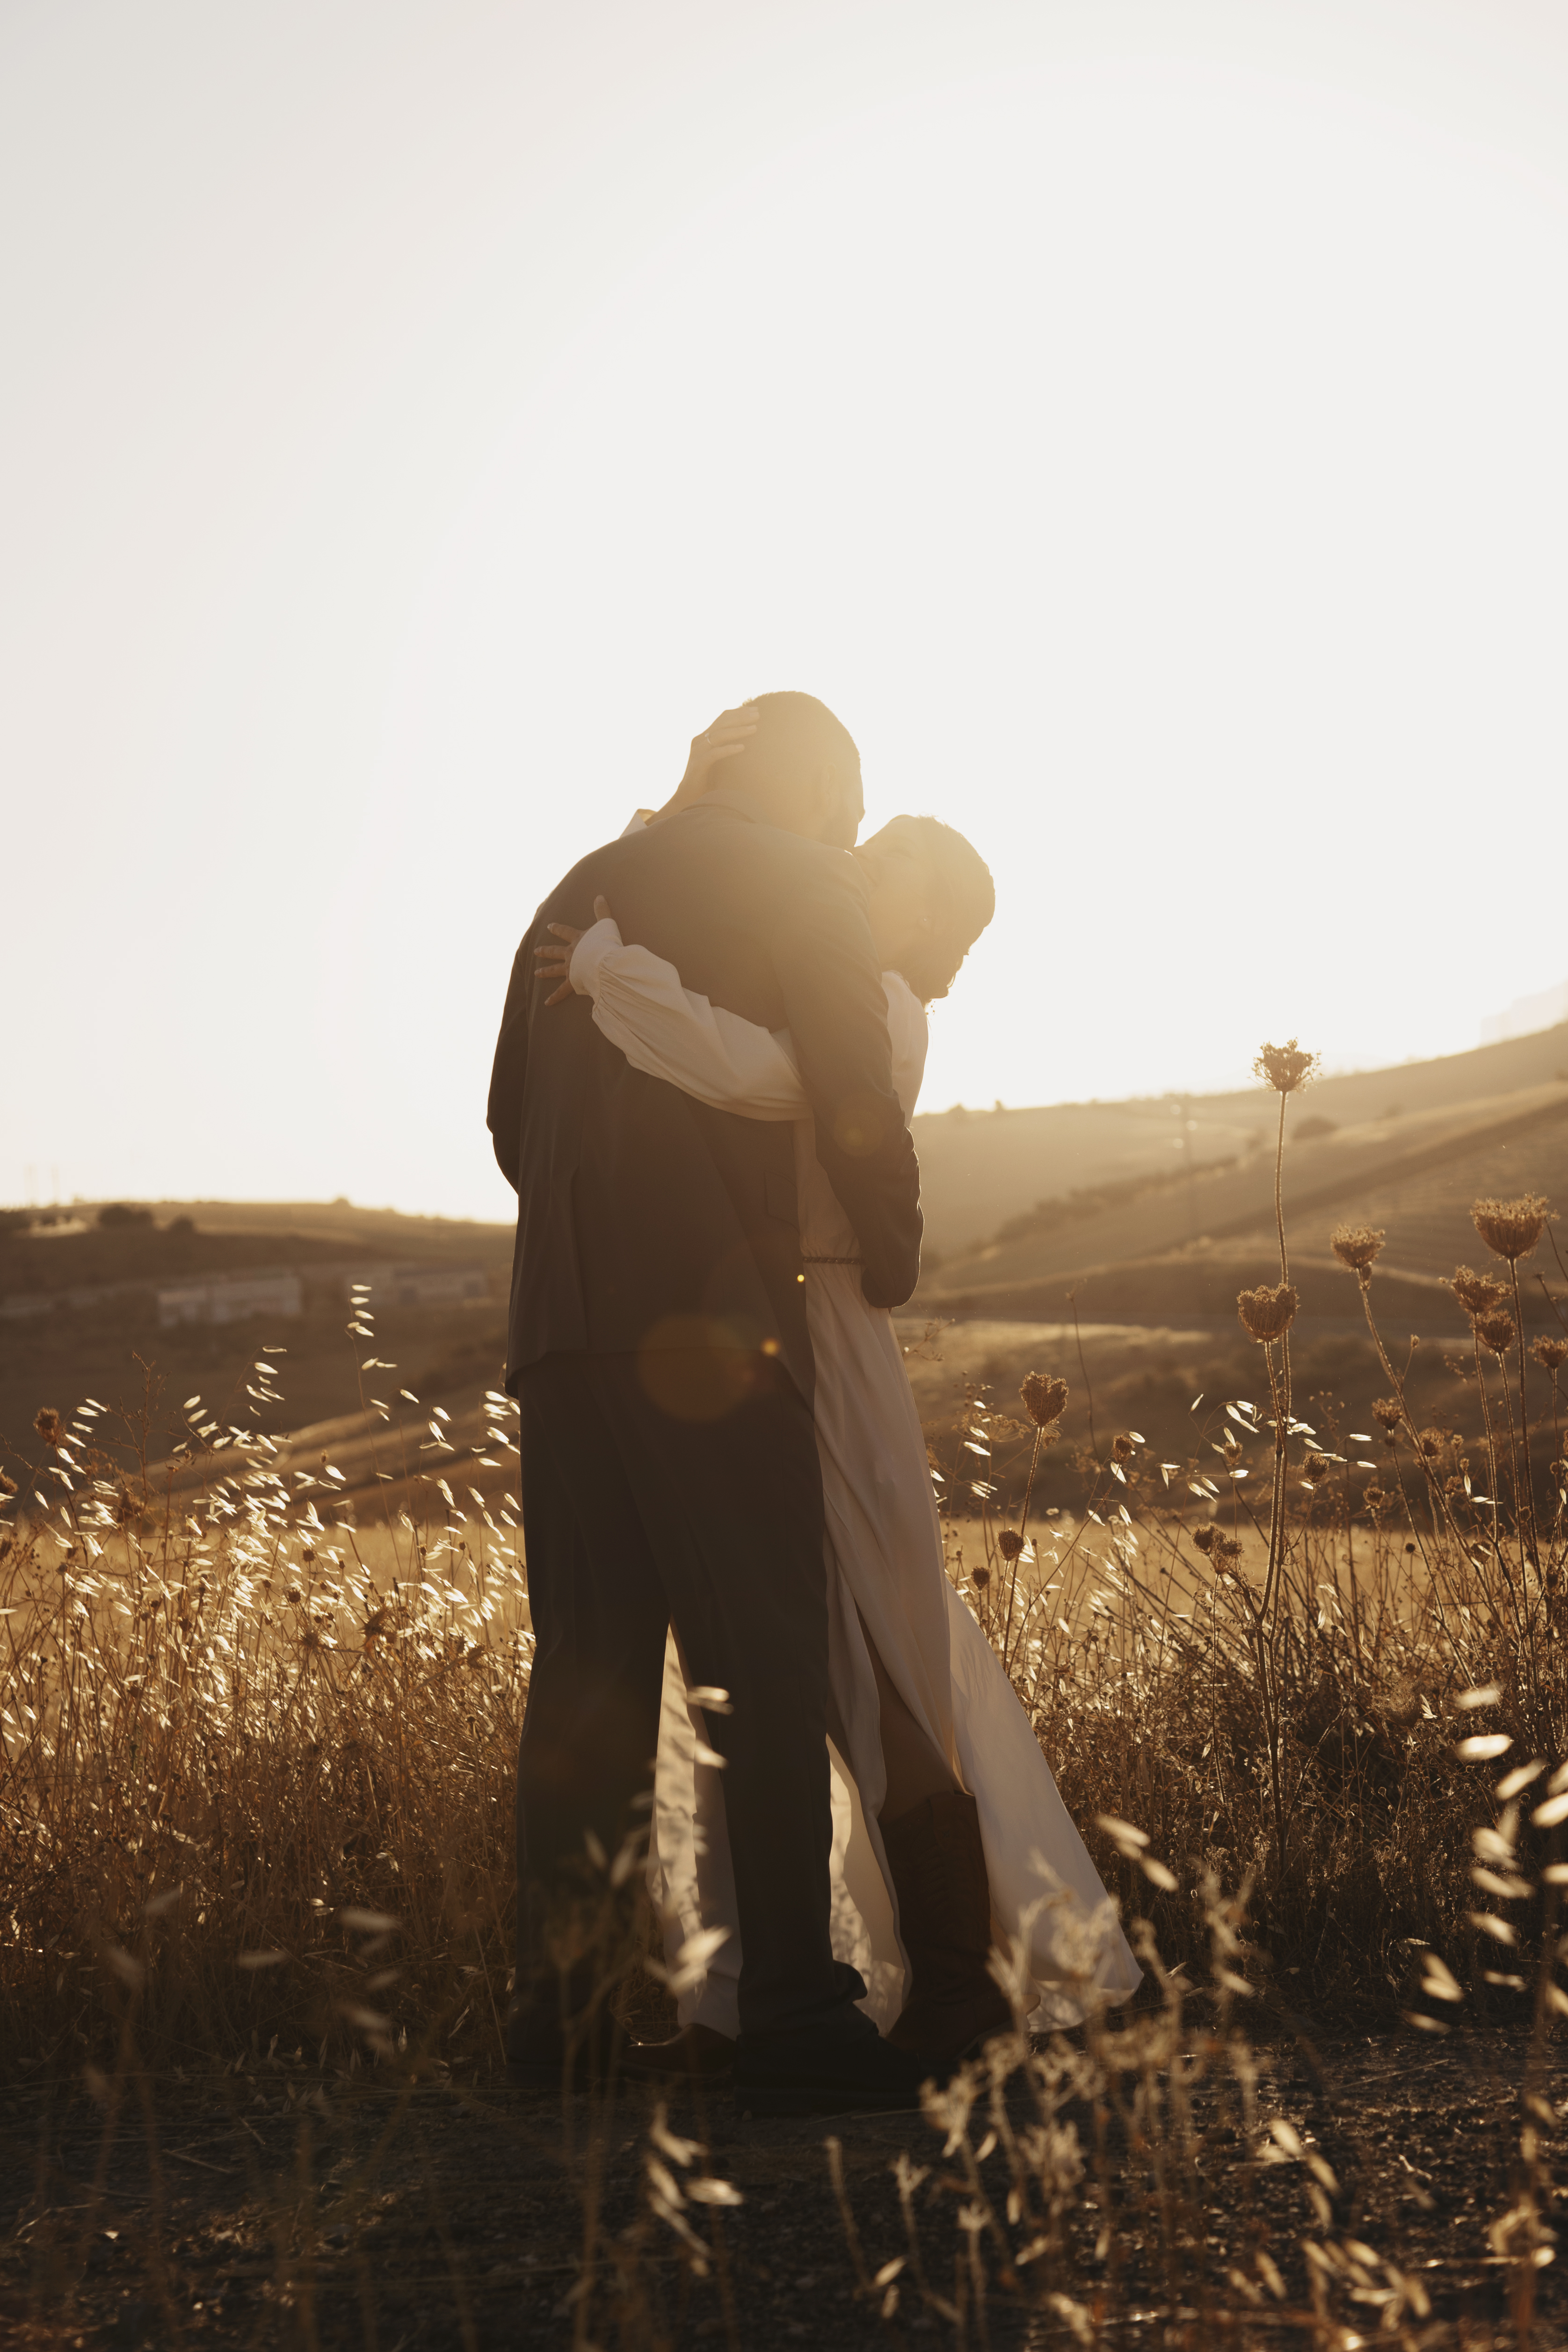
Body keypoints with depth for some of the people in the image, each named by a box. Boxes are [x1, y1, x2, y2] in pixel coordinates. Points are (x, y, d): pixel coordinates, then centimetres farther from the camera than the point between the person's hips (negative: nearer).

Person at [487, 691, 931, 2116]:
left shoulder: (580, 890, 20)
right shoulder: (807, 889, 1)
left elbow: (513, 1117, 22)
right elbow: (859, 1105, -7)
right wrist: (891, 1257, 9)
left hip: (565, 1326, 6)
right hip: (711, 1325, -6)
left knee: (588, 1674, 9)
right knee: (771, 1672, -3)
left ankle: (555, 2008, 10)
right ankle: (793, 2021, -3)